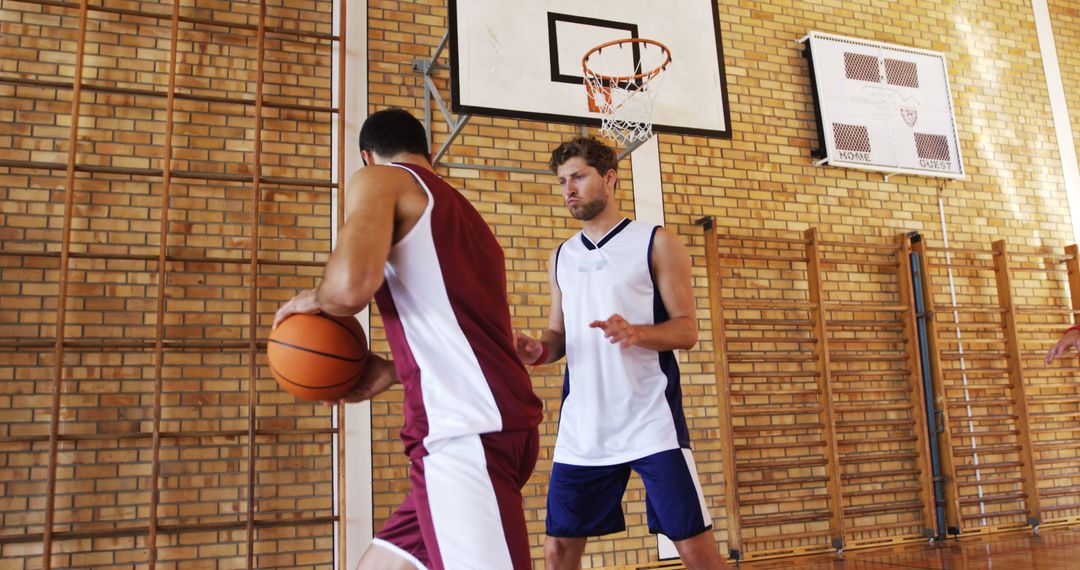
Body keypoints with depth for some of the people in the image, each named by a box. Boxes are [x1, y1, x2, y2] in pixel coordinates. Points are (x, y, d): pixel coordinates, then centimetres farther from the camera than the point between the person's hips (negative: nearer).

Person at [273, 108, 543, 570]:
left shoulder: (378, 178, 3)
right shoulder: (459, 210, 26)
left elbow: (353, 284, -17)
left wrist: (312, 300, 5)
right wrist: (393, 372, 29)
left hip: (466, 434, -9)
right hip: (482, 428, 9)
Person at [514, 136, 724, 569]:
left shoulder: (656, 243, 0)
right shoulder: (561, 257, 14)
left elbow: (686, 329, -4)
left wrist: (637, 332, -24)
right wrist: (539, 351, -4)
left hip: (651, 422, -4)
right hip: (581, 428, 5)